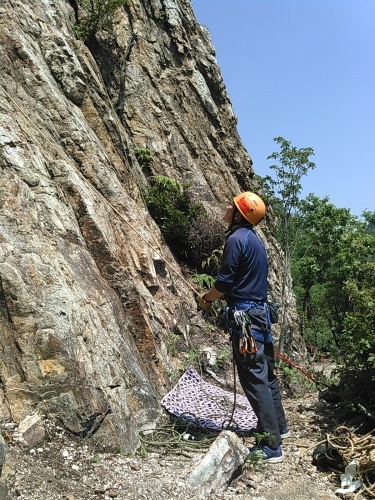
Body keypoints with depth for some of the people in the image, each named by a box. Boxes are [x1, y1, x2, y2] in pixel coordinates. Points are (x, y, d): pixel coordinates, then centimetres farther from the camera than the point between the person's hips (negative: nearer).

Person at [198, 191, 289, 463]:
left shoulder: (237, 239, -15)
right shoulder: (253, 238, 14)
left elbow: (225, 282, -16)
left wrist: (206, 299, 3)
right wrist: (214, 296, 21)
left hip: (244, 316, -10)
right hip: (260, 311, 10)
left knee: (254, 379, -4)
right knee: (266, 373, 20)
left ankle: (271, 447, 3)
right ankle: (278, 426, 36)